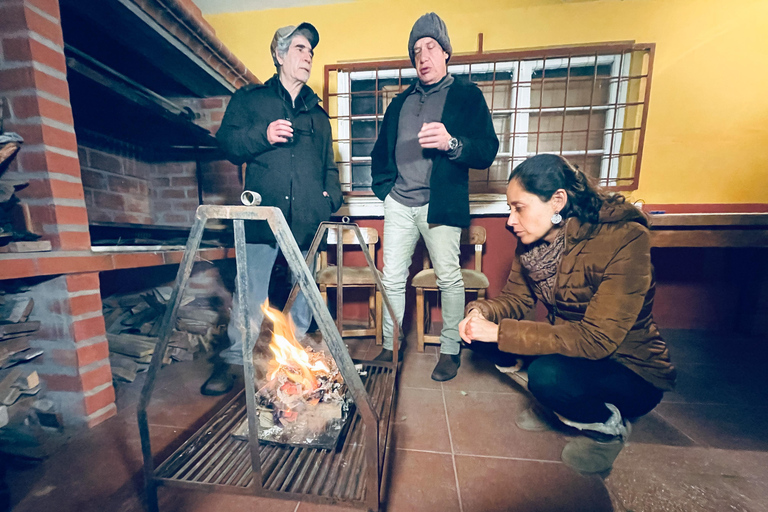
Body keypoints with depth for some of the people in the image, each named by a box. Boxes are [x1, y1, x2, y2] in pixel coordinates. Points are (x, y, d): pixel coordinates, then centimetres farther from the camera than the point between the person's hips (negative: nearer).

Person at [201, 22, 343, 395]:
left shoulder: (317, 113, 25)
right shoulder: (249, 99, 16)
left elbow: (329, 165, 22)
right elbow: (226, 143, 8)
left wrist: (331, 197, 5)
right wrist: (263, 135, -9)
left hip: (308, 220, 3)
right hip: (262, 215, -2)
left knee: (303, 293, 7)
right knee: (250, 293, -3)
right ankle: (233, 360, 17)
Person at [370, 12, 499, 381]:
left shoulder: (467, 95, 8)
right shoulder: (401, 101, 21)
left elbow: (487, 152, -3)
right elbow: (381, 150, 26)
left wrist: (451, 143, -21)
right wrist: (382, 186, 11)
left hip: (440, 204, -4)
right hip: (399, 204, 5)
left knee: (449, 278, 0)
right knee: (392, 279, 5)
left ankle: (451, 350, 23)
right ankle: (391, 347, 24)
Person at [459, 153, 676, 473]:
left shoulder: (625, 240, -26)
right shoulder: (533, 242, -8)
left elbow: (597, 339, -32)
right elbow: (514, 299, -2)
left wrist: (500, 332, -34)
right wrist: (481, 311, -24)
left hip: (632, 372, -5)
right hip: (572, 350, 6)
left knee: (547, 374, -33)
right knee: (483, 335, -11)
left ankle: (609, 426, 2)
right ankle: (554, 404, 12)